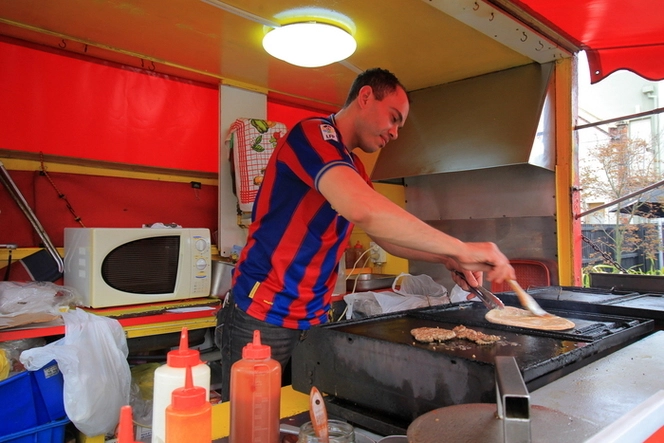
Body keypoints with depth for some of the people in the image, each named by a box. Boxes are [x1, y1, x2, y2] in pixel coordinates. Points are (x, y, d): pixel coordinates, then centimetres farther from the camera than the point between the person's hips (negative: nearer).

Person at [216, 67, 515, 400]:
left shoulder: (352, 168, 14)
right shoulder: (314, 133, -15)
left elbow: (388, 235, 19)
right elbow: (364, 210, -32)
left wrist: (447, 259, 2)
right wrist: (460, 248, -25)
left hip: (313, 322, 8)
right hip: (263, 321, -8)